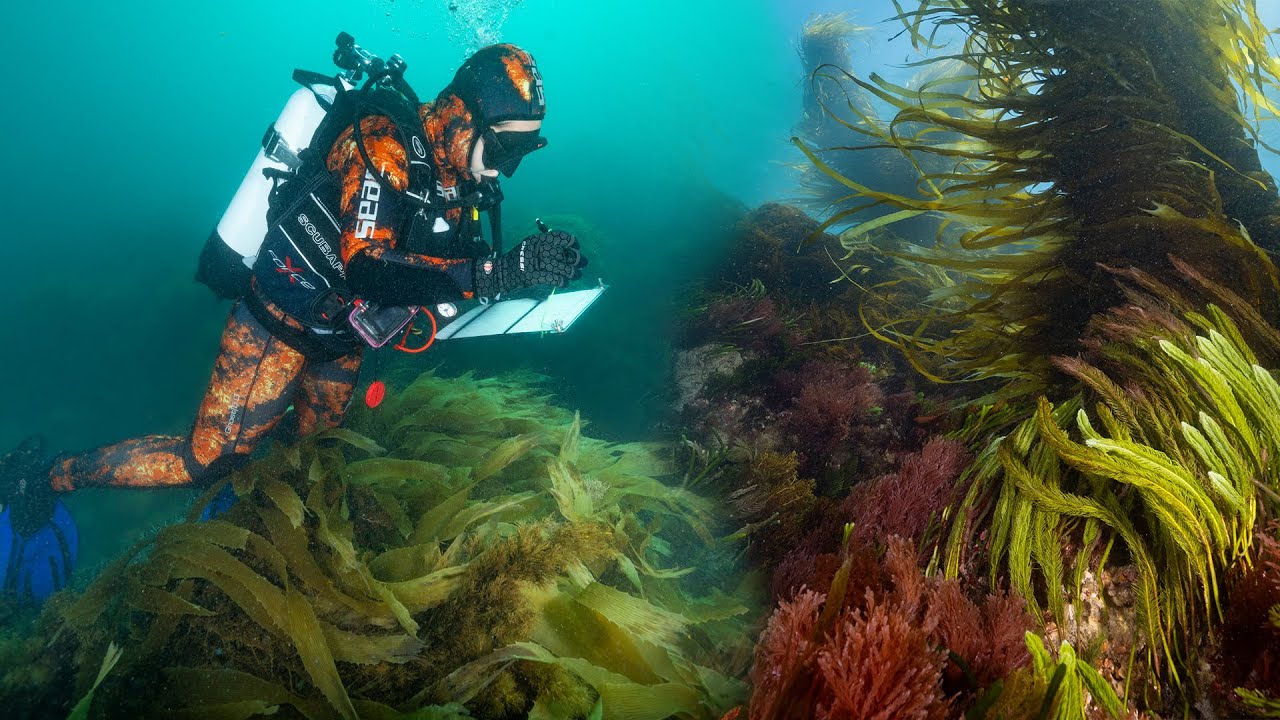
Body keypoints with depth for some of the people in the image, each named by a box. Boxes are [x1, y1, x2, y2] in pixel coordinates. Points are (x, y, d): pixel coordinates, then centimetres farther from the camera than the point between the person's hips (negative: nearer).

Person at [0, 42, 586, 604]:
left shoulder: (456, 175, -3)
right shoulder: (384, 144, -28)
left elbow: (455, 265, 5)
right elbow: (366, 268, -39)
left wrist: (529, 266, -14)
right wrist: (498, 271, -46)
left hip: (339, 336, 8)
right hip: (280, 323, -8)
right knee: (205, 460, -1)